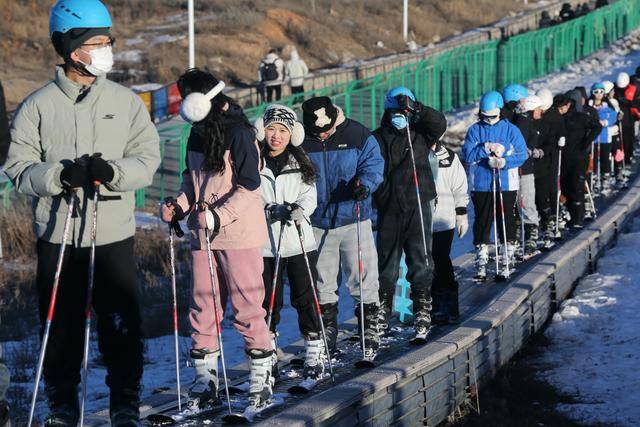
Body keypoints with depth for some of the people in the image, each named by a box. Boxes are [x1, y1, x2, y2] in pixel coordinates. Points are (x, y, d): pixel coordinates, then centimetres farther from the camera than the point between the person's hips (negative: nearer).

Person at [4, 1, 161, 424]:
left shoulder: (127, 102, 4)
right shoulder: (38, 106, 1)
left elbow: (148, 158, 2)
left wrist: (112, 171, -17)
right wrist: (60, 175, -19)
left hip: (114, 232, 1)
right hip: (57, 232, 0)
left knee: (122, 325, 2)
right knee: (61, 326, 7)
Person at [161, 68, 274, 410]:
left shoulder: (238, 133, -13)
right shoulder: (197, 134, 11)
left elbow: (249, 186, -16)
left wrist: (219, 215, -23)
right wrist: (180, 206, 5)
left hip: (239, 233, -7)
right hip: (203, 235, 7)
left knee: (247, 306, -3)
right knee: (203, 307, 8)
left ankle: (261, 378, 6)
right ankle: (205, 379, 15)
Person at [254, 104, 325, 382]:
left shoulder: (301, 164, 5)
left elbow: (310, 197, 1)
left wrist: (299, 209, -20)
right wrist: (270, 211, -15)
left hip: (299, 241, 0)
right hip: (265, 242, 0)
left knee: (305, 298, 3)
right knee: (268, 302, 7)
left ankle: (314, 356, 10)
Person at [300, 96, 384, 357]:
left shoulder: (358, 135, -4)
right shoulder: (301, 142, 0)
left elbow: (373, 163, -4)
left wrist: (365, 183, -24)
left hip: (353, 219, -2)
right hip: (318, 223, 2)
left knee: (362, 276, -2)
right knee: (322, 281, 10)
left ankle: (370, 331, 8)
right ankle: (327, 334, 21)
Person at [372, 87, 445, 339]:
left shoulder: (420, 134, 6)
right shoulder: (377, 138, 6)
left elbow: (439, 124, -11)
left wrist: (416, 109, -22)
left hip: (418, 207, -1)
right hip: (388, 209, 1)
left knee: (420, 259, -3)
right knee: (387, 260, 7)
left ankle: (422, 309, 2)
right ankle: (383, 310, 17)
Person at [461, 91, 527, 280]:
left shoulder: (511, 130, 2)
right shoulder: (474, 130, 4)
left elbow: (522, 154, -4)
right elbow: (467, 155, -5)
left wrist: (504, 162, -20)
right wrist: (487, 148, -17)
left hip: (506, 185, -1)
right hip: (481, 185, 1)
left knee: (507, 221, 2)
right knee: (482, 221, 4)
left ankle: (507, 258, 10)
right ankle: (481, 261, 11)